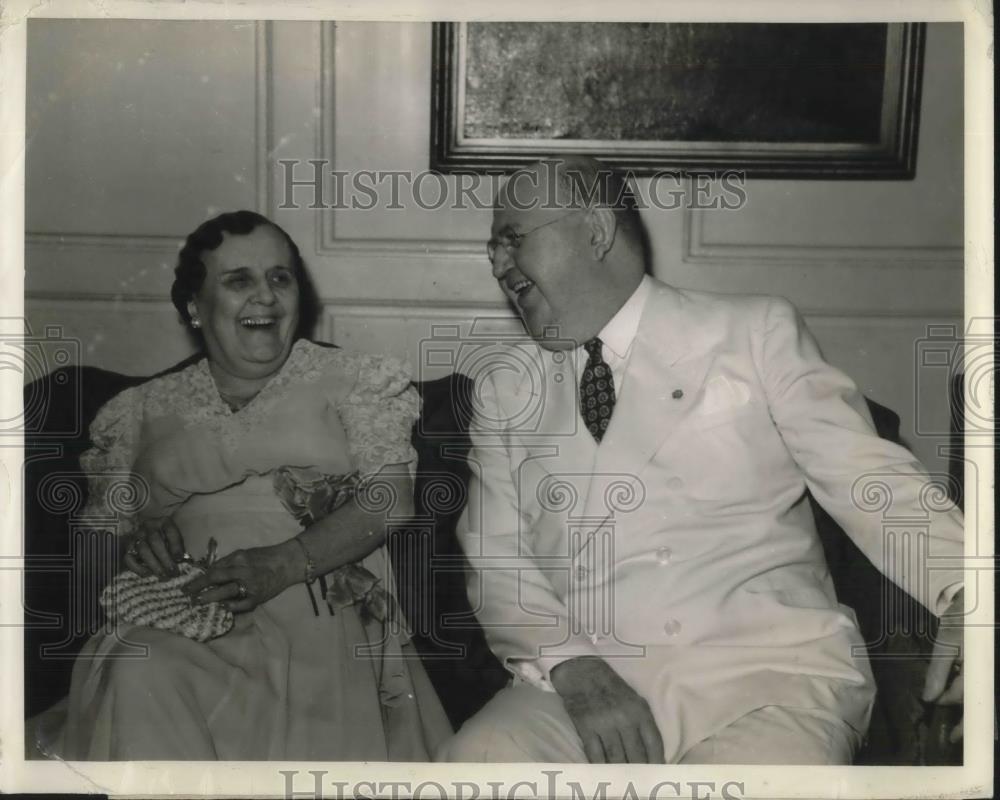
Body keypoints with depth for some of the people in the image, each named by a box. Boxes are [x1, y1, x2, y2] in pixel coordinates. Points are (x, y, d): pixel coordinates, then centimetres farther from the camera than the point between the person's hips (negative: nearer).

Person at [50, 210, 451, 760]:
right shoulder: (146, 409, 18)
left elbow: (391, 497, -2)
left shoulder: (350, 379, 10)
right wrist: (136, 543, -5)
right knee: (137, 673, -30)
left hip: (319, 613, -3)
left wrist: (284, 563, -15)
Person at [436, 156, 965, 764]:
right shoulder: (504, 387, 13)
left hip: (769, 672, -2)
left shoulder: (758, 333, 5)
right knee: (476, 758, -25)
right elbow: (494, 552, 6)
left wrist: (966, 599, -19)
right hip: (589, 681, 2)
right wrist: (572, 663, -13)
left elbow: (872, 480, -1)